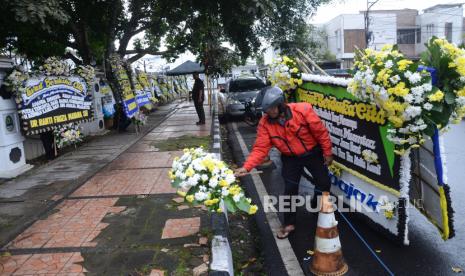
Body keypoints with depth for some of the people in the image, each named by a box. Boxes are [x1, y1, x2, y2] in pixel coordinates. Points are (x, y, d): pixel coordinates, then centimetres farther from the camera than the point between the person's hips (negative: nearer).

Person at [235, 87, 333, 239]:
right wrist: (246, 167, -34)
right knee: (289, 190, 2)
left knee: (324, 183, 13)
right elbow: (260, 148, -21)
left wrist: (327, 153, -9)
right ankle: (289, 224, 22)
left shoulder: (302, 110, -28)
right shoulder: (265, 123, -20)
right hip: (291, 158, 1)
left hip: (313, 153, -1)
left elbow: (321, 132, -17)